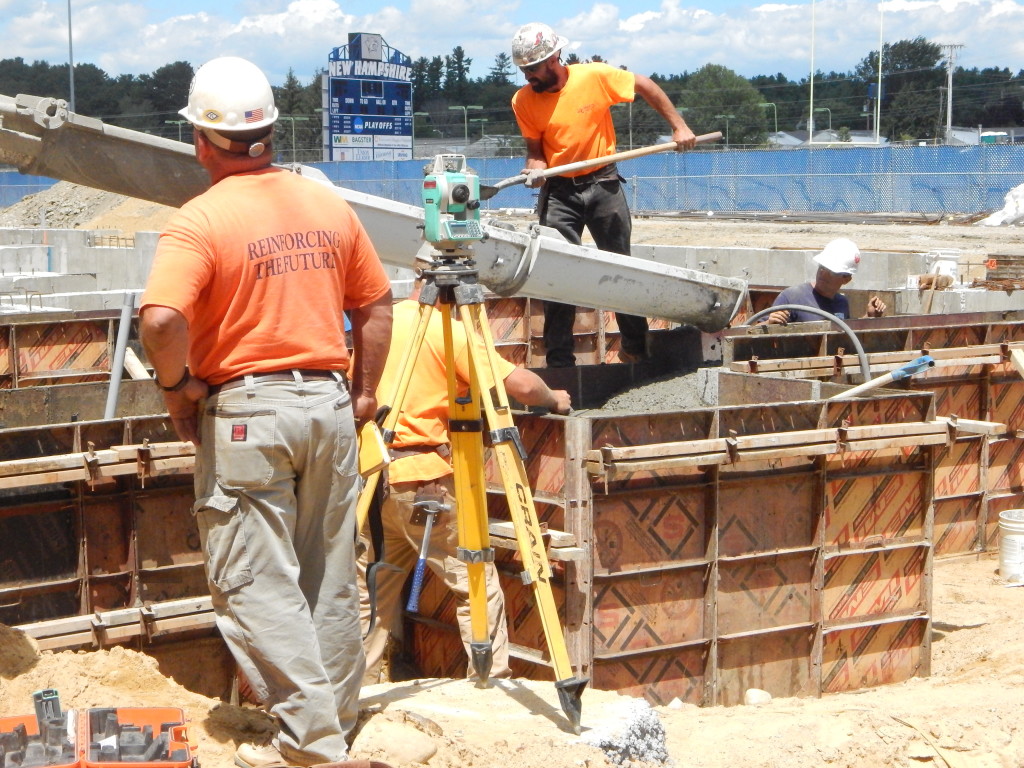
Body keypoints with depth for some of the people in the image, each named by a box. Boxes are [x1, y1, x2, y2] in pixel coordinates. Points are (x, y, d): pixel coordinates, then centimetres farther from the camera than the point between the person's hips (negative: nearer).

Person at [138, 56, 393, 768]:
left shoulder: (201, 220, -13)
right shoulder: (331, 206, 5)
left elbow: (162, 320, -25)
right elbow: (377, 304, 12)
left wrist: (178, 387, -8)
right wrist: (364, 390, 21)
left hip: (245, 412, -6)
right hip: (329, 403, 6)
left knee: (257, 583, 2)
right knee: (330, 576, 15)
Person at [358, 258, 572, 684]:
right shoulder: (448, 331, -9)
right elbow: (520, 384, -13)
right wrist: (554, 400, 6)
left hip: (372, 476, 7)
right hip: (425, 478, -7)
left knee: (372, 586, 15)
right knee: (476, 583, 0)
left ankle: (358, 687, 18)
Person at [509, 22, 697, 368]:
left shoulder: (595, 77, -12)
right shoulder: (523, 101, -6)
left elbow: (645, 86, 0)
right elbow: (535, 147, 3)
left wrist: (679, 126, -3)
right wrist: (534, 167, -19)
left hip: (603, 184, -1)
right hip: (558, 191, 1)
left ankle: (635, 347, 22)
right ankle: (559, 362, 2)